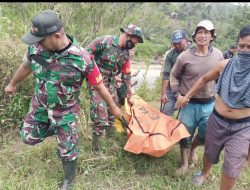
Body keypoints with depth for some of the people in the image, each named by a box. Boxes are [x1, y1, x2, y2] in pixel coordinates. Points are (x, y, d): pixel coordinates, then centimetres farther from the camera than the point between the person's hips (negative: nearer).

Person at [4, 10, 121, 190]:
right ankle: (56, 129, 41)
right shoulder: (36, 47, -16)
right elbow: (26, 66, 6)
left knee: (67, 149, 7)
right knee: (29, 137, 16)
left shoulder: (82, 58, -28)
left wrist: (114, 108, -5)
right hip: (40, 104, 4)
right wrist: (12, 84, 23)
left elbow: (99, 86, -16)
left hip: (66, 110, -3)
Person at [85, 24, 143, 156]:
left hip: (110, 83, 7)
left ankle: (111, 140, 33)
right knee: (100, 115, -9)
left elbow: (126, 75, 12)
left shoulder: (125, 54, 6)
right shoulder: (105, 41, -15)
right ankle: (96, 150, 7)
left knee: (111, 112, 14)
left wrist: (129, 95, 14)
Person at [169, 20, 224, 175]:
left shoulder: (218, 55, -4)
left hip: (209, 104, 3)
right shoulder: (185, 56, -11)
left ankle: (192, 148, 47)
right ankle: (185, 164, 31)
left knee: (206, 135, 13)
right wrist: (177, 94, -6)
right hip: (189, 103, -2)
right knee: (186, 134, 10)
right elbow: (174, 76, 1)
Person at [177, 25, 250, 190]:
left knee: (232, 167, 3)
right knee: (210, 153, 23)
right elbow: (204, 79, 8)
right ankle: (204, 173, 54)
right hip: (217, 120, 2)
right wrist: (187, 96, 9)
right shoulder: (226, 65, -9)